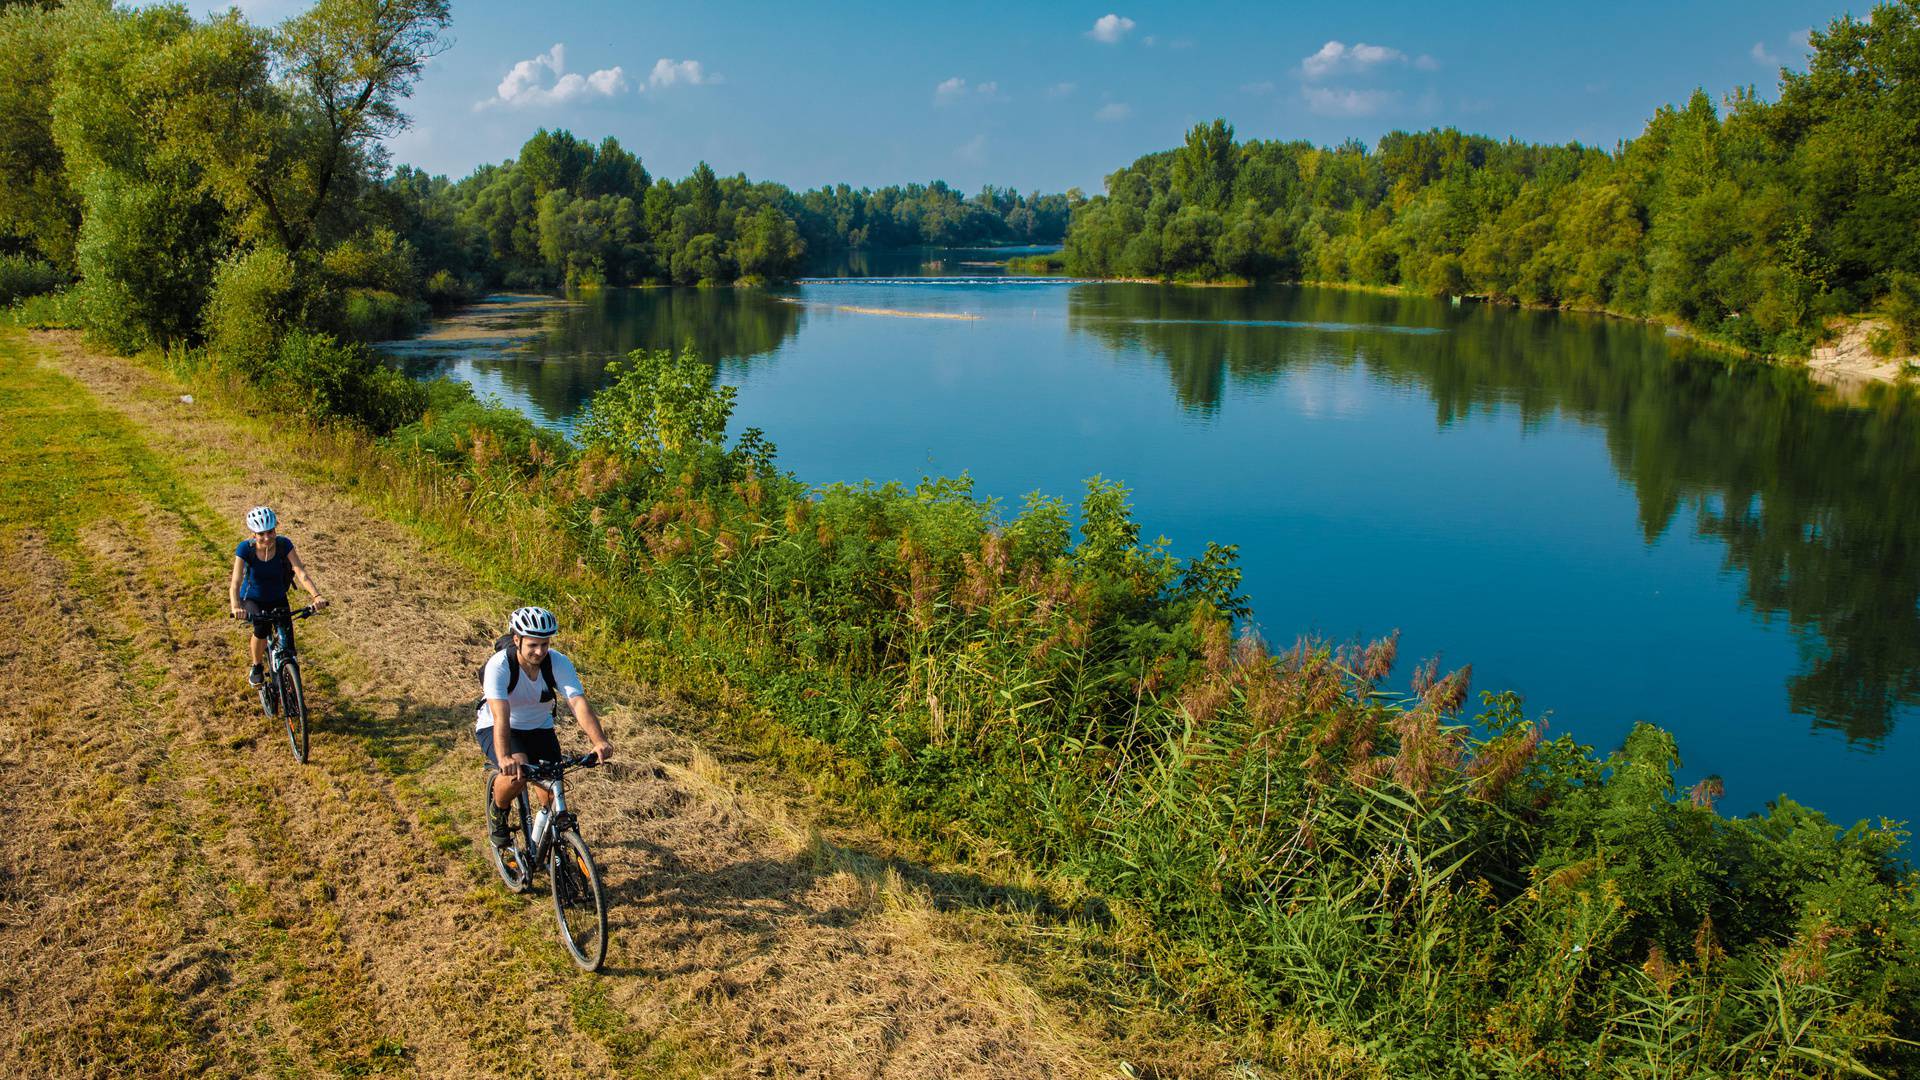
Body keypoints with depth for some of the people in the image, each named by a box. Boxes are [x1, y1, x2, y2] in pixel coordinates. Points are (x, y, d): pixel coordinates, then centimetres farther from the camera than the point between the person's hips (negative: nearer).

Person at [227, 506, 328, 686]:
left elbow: (301, 572, -31)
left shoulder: (283, 544, -22)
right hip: (252, 599, -2)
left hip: (277, 599, 2)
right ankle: (256, 667, -2)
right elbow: (235, 582, -34)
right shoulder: (245, 548, -25)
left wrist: (316, 595, -49)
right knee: (262, 627, -30)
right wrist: (236, 607, -52)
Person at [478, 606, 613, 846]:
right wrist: (504, 758, -57)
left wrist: (599, 741, -50)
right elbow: (500, 715, -41)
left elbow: (578, 702, -34)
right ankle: (497, 812, 1)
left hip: (538, 728, 3)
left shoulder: (559, 663, -21)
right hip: (495, 728, -3)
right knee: (517, 771, -32)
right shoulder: (499, 665, -30)